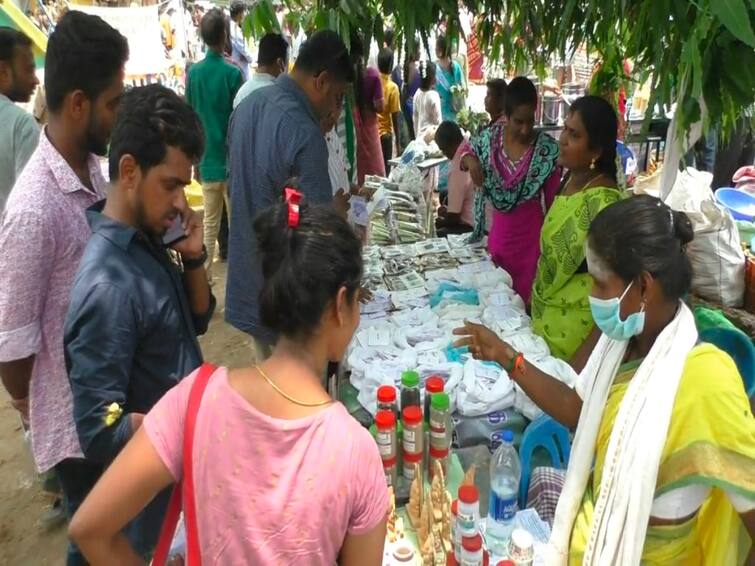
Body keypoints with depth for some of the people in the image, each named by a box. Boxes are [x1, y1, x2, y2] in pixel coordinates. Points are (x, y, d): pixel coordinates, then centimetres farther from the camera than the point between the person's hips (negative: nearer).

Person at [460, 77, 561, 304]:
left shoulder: (548, 149, -14)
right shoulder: (491, 136, -5)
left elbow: (554, 200, -8)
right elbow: (468, 150, 16)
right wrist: (470, 160, -7)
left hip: (531, 234, -3)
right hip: (499, 230, 4)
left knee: (526, 297, 6)